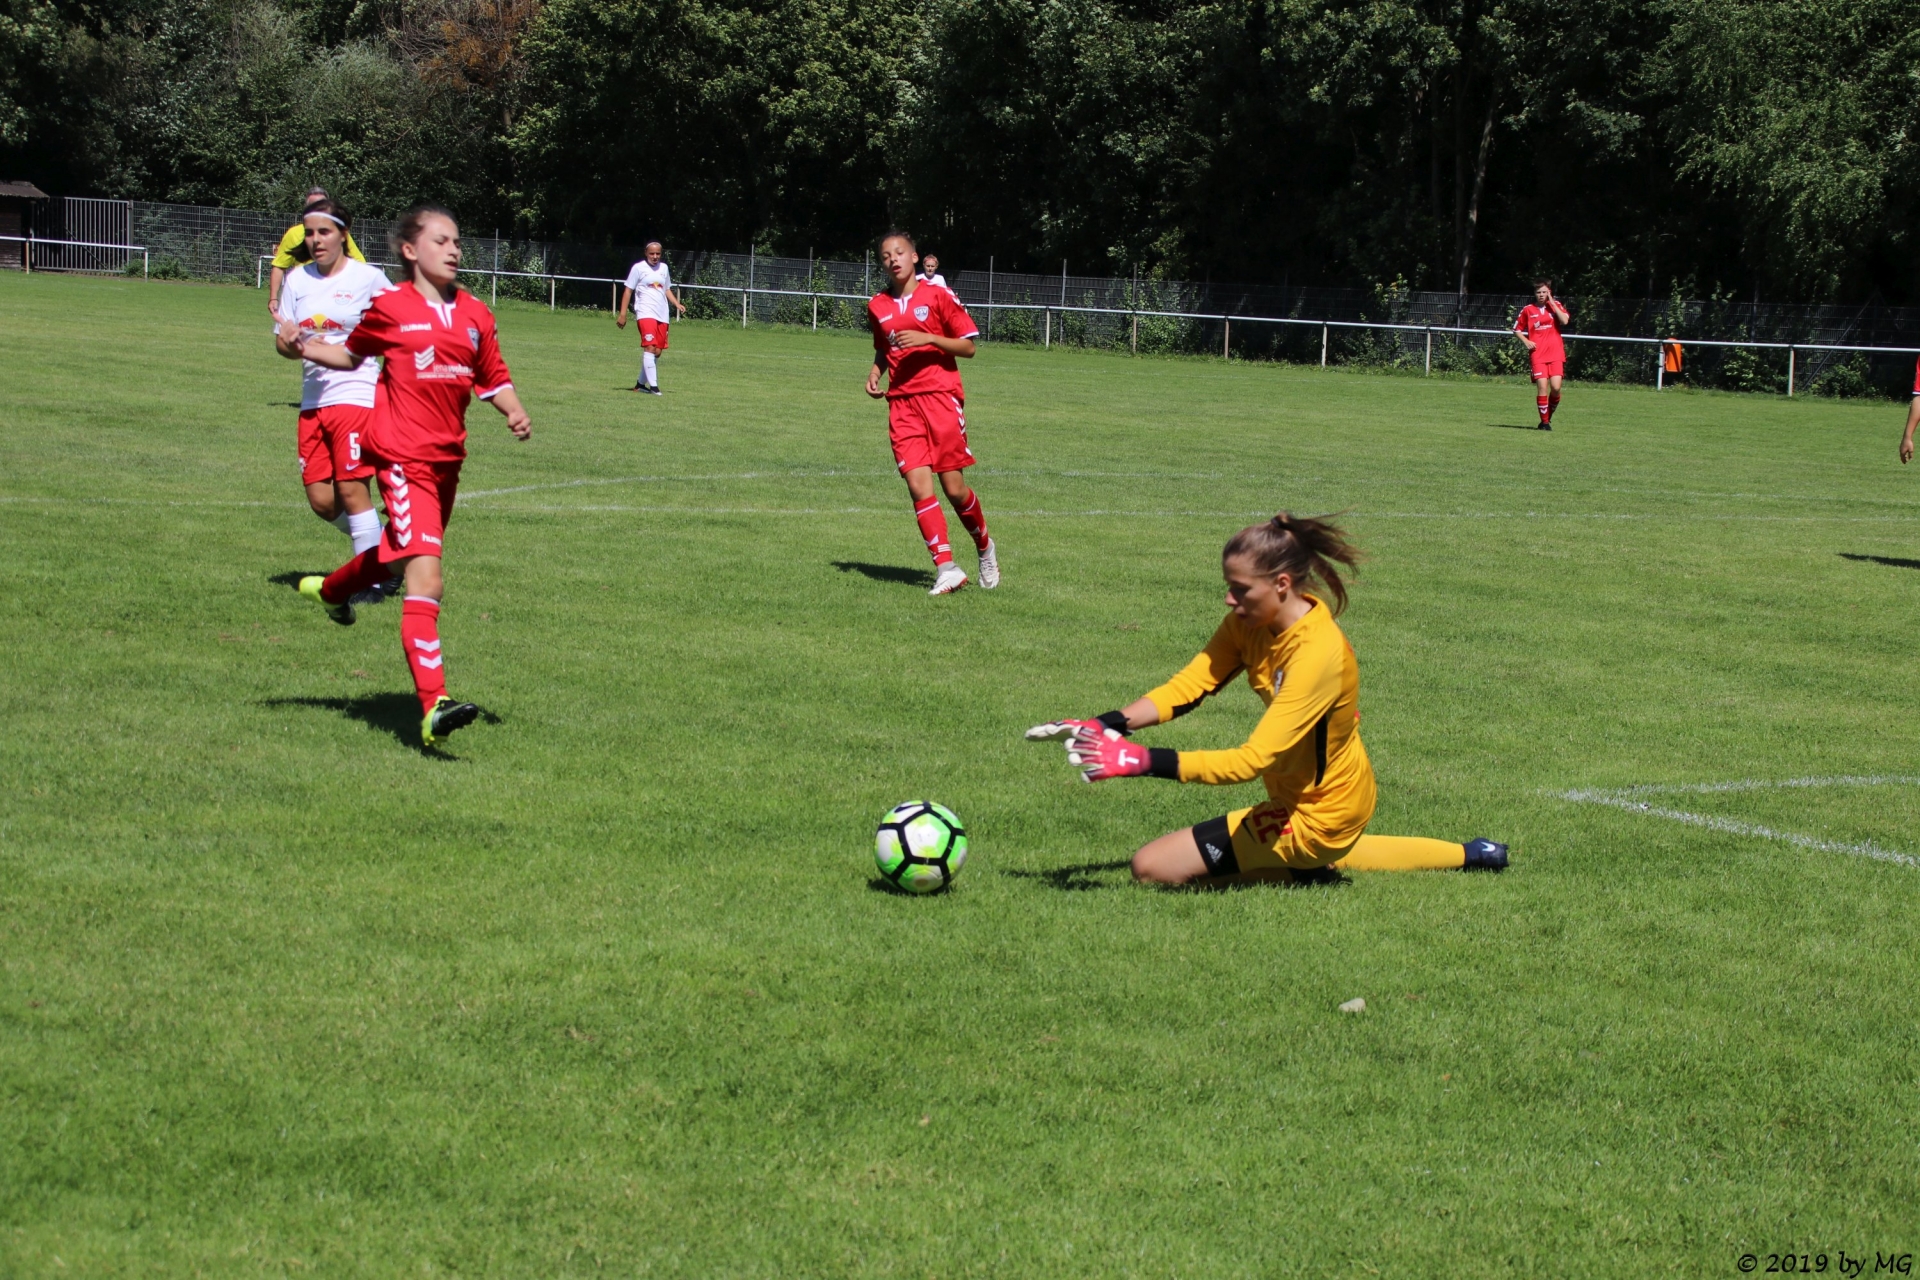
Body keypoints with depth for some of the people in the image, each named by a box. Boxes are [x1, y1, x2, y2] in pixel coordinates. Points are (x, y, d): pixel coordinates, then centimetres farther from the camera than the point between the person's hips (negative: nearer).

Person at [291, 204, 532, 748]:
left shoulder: (475, 314, 8)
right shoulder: (390, 308, -4)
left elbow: (493, 378, 14)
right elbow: (353, 353, 11)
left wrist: (515, 413, -5)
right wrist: (307, 349, -5)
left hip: (448, 458, 7)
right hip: (405, 458, -7)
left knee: (398, 554, 27)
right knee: (426, 580, -18)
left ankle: (329, 588, 59)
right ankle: (433, 707, -22)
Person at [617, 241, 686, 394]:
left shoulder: (664, 268, 16)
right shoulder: (639, 267, 0)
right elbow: (628, 290, 1)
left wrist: (678, 304, 12)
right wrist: (622, 314, -5)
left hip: (662, 316, 6)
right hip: (645, 313, -6)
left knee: (658, 352, 5)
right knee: (650, 348, -18)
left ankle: (641, 383, 17)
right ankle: (653, 386, -20)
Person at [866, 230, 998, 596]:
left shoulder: (937, 295, -1)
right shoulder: (877, 306, 11)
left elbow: (968, 346, -1)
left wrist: (927, 338, -14)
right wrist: (876, 371, 7)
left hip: (941, 397, -3)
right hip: (902, 402, 3)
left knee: (954, 486, -4)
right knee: (918, 485, -11)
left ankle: (985, 548, 24)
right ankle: (946, 568, -10)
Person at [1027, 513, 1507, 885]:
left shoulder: (1319, 655, -32)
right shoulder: (1250, 623, -6)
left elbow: (1252, 760, -37)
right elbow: (1187, 686, -10)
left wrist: (1143, 761, -44)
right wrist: (1105, 726, -25)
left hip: (1318, 816, -9)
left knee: (1152, 867, -9)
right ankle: (1465, 857, 36)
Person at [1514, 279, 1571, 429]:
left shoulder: (1556, 305, 7)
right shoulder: (1528, 309, 5)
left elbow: (1564, 320, -11)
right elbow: (1517, 328, 15)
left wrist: (1552, 303, -9)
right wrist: (1525, 341, -2)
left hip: (1556, 354, 1)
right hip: (1537, 354, -1)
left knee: (1556, 387, -10)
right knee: (1542, 387, -11)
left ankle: (1549, 415, 15)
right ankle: (1545, 422, 0)